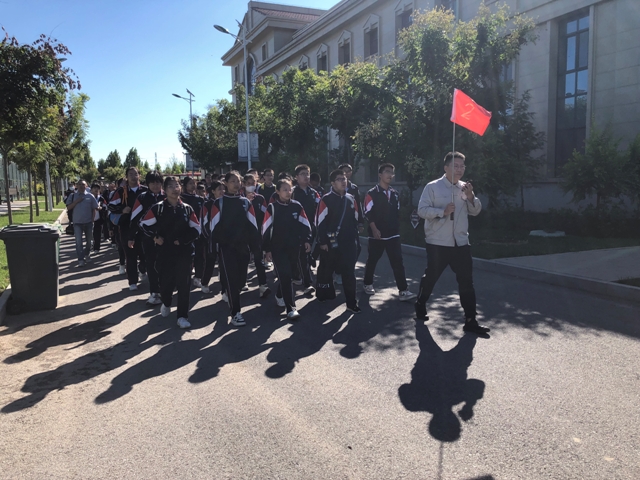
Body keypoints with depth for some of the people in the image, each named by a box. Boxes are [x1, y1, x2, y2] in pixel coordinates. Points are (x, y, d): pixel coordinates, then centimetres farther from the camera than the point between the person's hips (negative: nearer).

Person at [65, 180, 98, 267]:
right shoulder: (73, 196, 3)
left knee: (88, 240, 14)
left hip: (88, 222, 1)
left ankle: (86, 254, 40)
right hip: (77, 222, -1)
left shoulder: (90, 196, 1)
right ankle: (80, 260, -10)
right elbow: (68, 208, -3)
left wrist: (92, 220, 0)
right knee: (78, 241, -9)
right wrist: (76, 201, -14)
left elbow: (94, 209, 4)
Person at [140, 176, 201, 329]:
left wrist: (183, 240, -7)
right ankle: (166, 304, 40)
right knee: (166, 282, 6)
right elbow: (144, 224, 4)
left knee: (183, 284, -2)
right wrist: (155, 237, -5)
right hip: (165, 251, 0)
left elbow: (196, 229, 4)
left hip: (184, 251, 1)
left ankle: (182, 316, 6)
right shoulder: (158, 208, -1)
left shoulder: (187, 208, 4)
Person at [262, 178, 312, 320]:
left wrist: (307, 240, -1)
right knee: (285, 275, -10)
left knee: (289, 274, 13)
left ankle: (279, 295, 40)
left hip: (293, 246, 4)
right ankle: (291, 308, -10)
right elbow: (266, 229, -5)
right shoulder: (272, 208, -6)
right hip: (278, 248, -4)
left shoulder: (297, 206, 2)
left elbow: (305, 224, 7)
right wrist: (267, 249, -6)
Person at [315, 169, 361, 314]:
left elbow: (356, 220, 17)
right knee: (326, 270, 10)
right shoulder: (326, 199, -9)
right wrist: (322, 241, -12)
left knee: (349, 273, 3)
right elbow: (320, 222, -10)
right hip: (331, 242, -4)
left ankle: (351, 303, 9)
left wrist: (355, 238, 14)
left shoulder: (351, 199, 9)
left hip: (349, 242, 4)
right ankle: (323, 295, 30)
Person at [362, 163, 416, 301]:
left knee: (398, 263, -3)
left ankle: (403, 291, -4)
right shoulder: (372, 193, -7)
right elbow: (368, 214, -12)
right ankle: (368, 284, 29)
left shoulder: (395, 194, 11)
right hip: (377, 235, -4)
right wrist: (374, 230, -18)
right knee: (372, 261, 9)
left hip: (393, 235, 4)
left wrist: (397, 228, 15)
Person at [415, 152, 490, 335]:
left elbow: (475, 211, 8)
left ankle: (470, 321, 9)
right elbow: (422, 210, -13)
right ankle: (420, 306, 37)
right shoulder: (432, 187, -8)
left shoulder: (465, 188, 8)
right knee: (430, 277, 12)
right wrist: (442, 211, -24)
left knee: (466, 281, 3)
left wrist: (470, 196, -9)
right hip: (438, 243, -4)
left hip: (461, 243, 4)